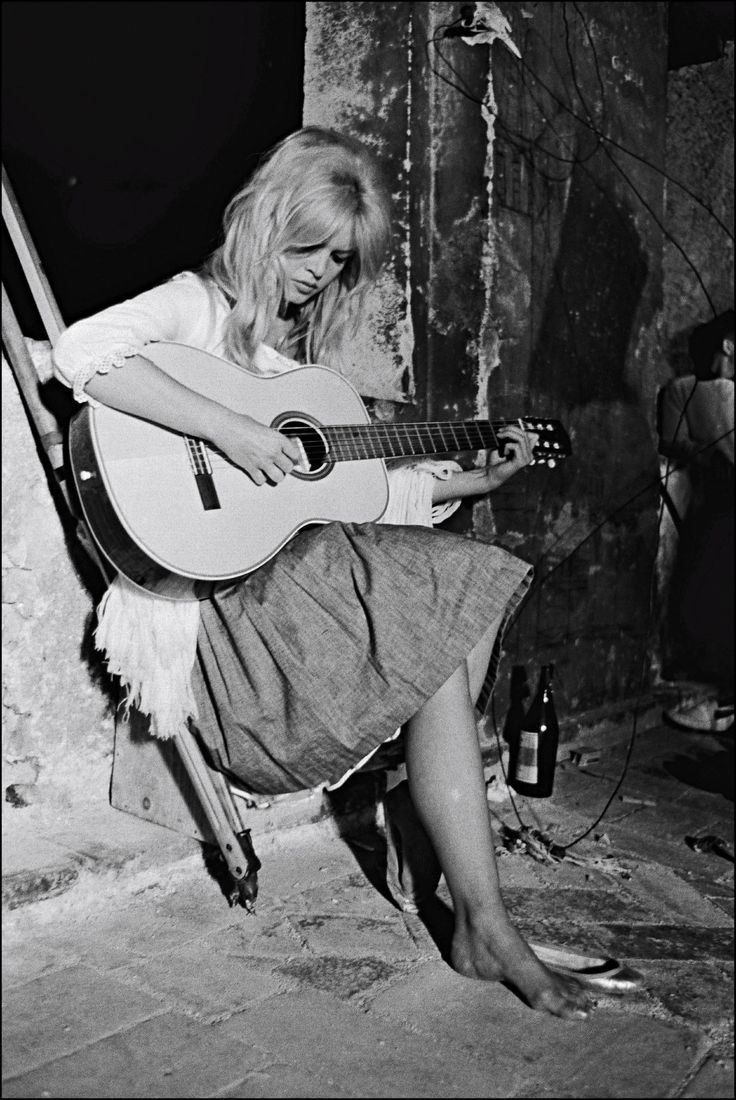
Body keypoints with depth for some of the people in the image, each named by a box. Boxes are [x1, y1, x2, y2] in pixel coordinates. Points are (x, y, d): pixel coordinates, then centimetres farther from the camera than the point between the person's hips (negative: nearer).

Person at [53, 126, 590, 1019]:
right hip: (220, 585, -8)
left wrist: (473, 480, 12)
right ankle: (486, 929, -10)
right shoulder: (199, 306, -1)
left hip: (308, 552, 8)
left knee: (471, 593, -8)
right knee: (440, 654, -19)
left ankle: (438, 821, -6)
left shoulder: (305, 345, 22)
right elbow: (81, 353, -23)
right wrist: (227, 428, -28)